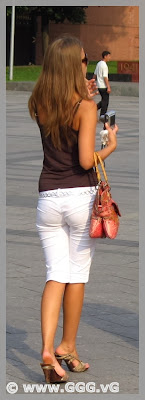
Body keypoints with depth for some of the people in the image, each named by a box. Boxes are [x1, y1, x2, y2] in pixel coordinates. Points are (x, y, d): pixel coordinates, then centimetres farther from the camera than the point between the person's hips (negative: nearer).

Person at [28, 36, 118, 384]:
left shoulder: (39, 105, 4)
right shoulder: (86, 107, -12)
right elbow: (86, 160, -16)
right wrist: (110, 146, 1)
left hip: (48, 198, 4)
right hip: (80, 197, -4)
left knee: (56, 275, 5)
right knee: (77, 275, 11)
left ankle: (48, 349, -11)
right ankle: (68, 347, 21)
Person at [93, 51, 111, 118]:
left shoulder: (98, 64, 10)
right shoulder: (104, 65, -17)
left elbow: (95, 75, 17)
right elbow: (105, 77, -20)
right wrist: (108, 87, -19)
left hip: (99, 86, 9)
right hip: (104, 86, -9)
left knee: (103, 100, 19)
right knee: (105, 101, 0)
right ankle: (102, 116, 3)